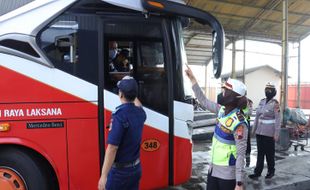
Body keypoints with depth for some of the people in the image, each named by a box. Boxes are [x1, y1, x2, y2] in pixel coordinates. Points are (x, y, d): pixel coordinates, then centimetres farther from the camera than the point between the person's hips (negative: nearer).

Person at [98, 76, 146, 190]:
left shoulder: (119, 115, -23)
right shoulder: (140, 113, -2)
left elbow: (112, 148, -25)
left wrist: (103, 176, -21)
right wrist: (132, 94, 40)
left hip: (119, 171, -6)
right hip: (136, 168, 7)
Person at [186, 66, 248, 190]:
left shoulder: (238, 123, -23)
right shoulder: (222, 110, -2)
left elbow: (241, 155, -21)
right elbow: (204, 101, 10)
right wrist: (192, 79, 11)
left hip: (227, 174, -7)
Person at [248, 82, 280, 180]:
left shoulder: (275, 103, -10)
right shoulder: (261, 101, 7)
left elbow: (277, 119, -11)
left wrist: (276, 134, -13)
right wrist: (254, 128, 12)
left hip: (269, 133, -5)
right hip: (259, 131, 5)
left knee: (269, 153, 10)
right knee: (260, 152, 9)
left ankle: (271, 171, 28)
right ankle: (257, 172, 15)